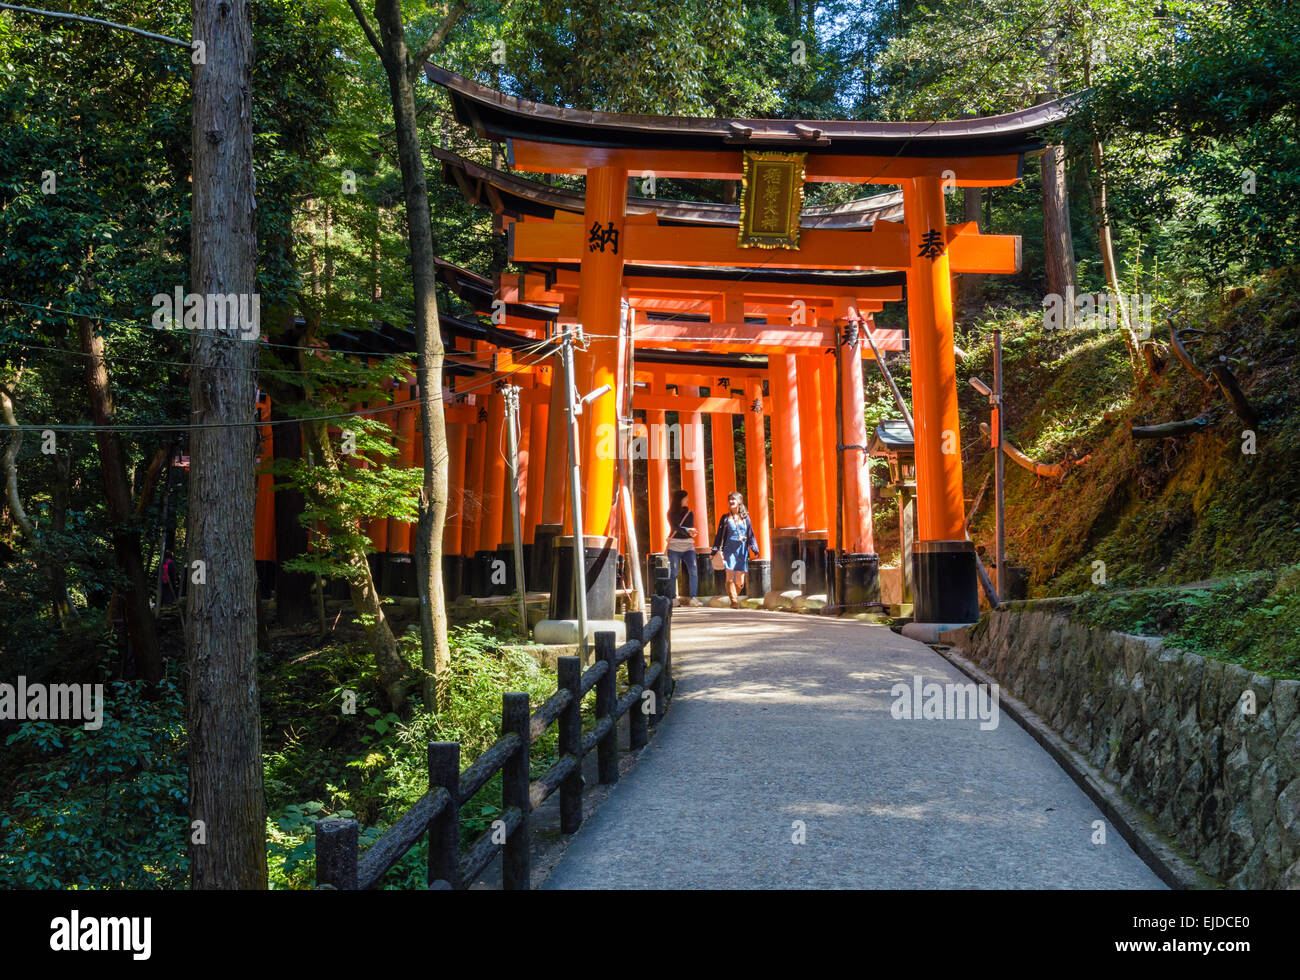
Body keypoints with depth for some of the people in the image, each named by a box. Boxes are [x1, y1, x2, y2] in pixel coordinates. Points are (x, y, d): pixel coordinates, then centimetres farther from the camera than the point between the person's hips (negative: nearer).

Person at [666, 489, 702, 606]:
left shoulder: (689, 513, 13)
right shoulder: (671, 513, 1)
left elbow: (691, 527, 4)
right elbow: (675, 527, -13)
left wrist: (691, 532, -19)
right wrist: (687, 531, -29)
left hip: (688, 545, 3)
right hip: (674, 546, -3)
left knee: (693, 569, -13)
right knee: (673, 572, -2)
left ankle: (693, 598, -14)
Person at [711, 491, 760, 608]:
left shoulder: (745, 517, 10)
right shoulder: (725, 518, 7)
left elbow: (751, 535, 10)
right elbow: (719, 535, 8)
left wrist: (755, 549, 0)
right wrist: (715, 551, 2)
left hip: (742, 551, 1)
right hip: (729, 549, -1)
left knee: (740, 581, 0)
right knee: (730, 576, -12)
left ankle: (735, 597, 22)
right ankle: (734, 601, -8)